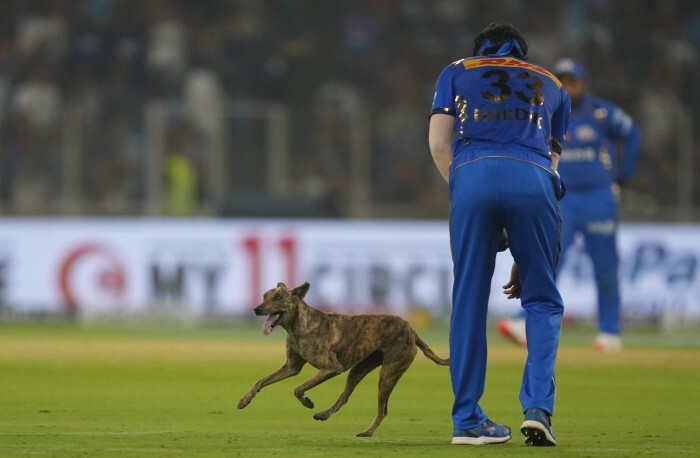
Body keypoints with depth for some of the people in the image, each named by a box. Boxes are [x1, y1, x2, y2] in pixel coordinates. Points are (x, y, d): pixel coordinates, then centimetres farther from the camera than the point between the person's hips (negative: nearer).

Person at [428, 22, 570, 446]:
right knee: (543, 300, 11)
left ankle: (468, 420, 7)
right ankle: (538, 407, -6)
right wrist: (523, 259, 26)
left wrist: (461, 188, 19)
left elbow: (439, 144, 13)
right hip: (534, 180, 0)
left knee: (469, 300, 6)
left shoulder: (457, 73, 28)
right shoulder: (552, 85, 31)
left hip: (472, 174, 0)